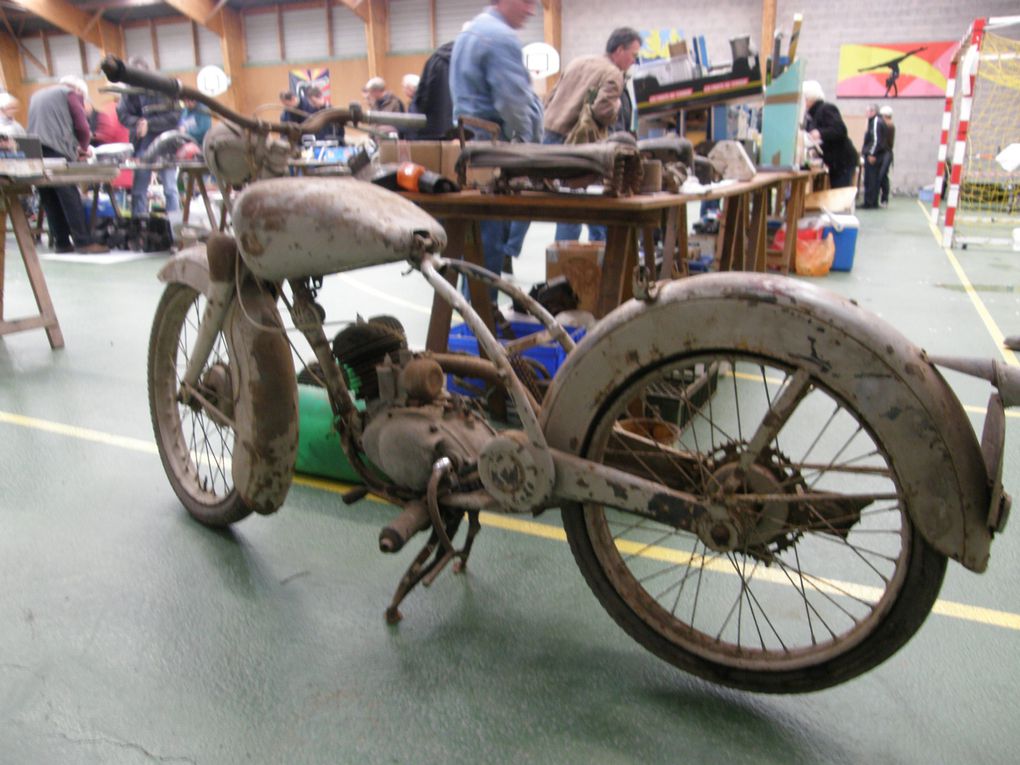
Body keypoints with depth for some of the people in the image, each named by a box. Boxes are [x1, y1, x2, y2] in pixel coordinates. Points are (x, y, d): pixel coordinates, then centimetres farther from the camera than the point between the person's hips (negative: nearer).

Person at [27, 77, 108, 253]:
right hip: (57, 151, -6)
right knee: (70, 198, -8)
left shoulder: (36, 95, 29)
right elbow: (82, 126, 0)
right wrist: (83, 148, 18)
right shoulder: (71, 93, 8)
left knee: (50, 200, 6)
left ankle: (62, 242, 6)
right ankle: (83, 242, -13)